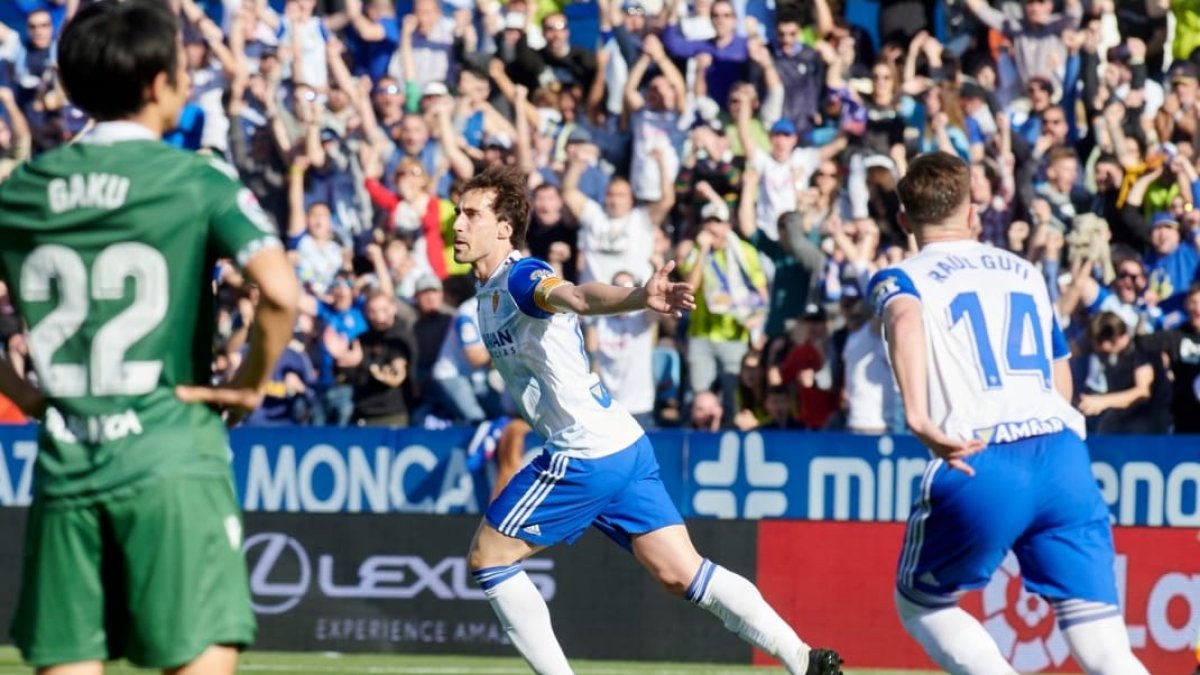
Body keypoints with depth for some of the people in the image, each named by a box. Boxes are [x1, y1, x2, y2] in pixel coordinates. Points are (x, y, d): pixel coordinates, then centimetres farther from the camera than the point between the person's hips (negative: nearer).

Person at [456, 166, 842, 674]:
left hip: (585, 455, -9)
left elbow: (580, 297, -36)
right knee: (681, 573, 4)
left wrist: (639, 299, -54)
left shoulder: (519, 277, -14)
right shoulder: (489, 291, 16)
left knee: (486, 557, 1)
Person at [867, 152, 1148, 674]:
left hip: (978, 469, -3)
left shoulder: (899, 279, 11)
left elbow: (905, 318, -15)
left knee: (920, 604, 22)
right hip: (1064, 454, 3)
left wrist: (918, 417, -28)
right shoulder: (1026, 273, 24)